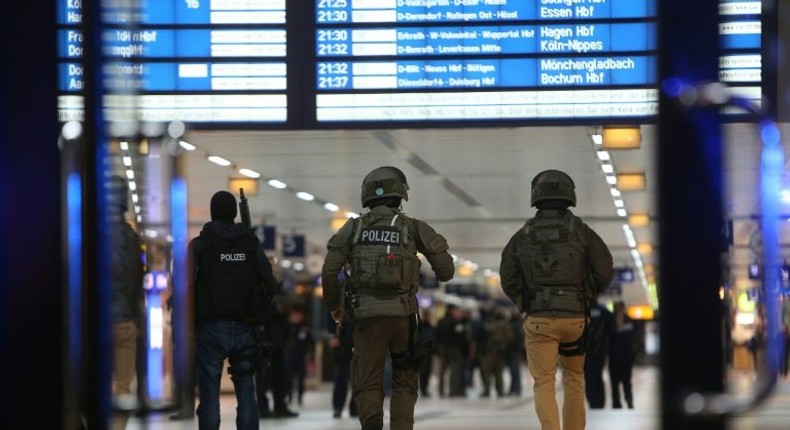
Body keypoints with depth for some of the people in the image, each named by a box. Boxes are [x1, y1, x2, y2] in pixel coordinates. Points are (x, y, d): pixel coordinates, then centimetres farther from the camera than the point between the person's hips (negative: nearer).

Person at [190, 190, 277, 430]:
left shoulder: (199, 244, -2)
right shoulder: (252, 244, 7)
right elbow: (270, 286, 4)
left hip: (210, 329, -2)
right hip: (245, 329, 2)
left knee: (209, 398, 0)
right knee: (246, 396, 6)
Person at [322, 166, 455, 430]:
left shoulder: (354, 227, 7)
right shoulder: (413, 227, 4)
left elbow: (330, 270, 2)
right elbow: (446, 269, 3)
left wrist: (333, 305, 17)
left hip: (366, 313, 0)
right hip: (403, 312, 0)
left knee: (367, 383, 5)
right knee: (405, 383, 12)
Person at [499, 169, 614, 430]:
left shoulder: (522, 236, 4)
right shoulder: (582, 232, 0)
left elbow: (508, 281, 2)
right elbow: (605, 271, -5)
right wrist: (586, 296, 13)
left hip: (538, 320, 0)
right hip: (575, 318, 1)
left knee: (544, 384, 0)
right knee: (574, 377, 21)